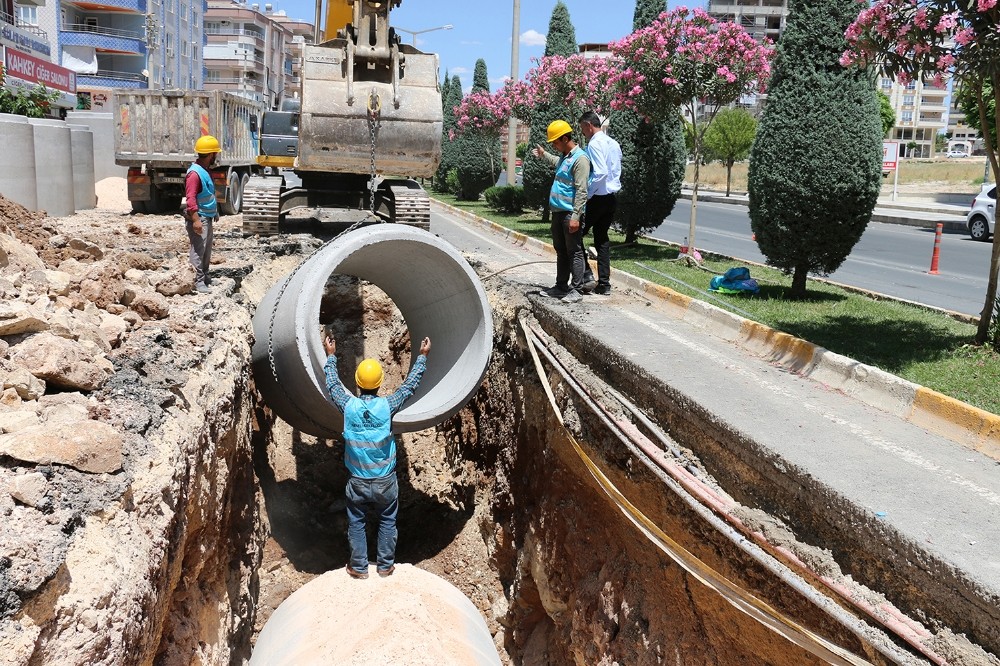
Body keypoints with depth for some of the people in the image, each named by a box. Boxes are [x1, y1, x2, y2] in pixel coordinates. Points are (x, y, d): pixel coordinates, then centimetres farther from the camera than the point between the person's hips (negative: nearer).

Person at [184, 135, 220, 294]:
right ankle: (199, 281, -4)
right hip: (199, 217, -10)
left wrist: (215, 212, 29)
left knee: (207, 249, 17)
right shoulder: (194, 173, -20)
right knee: (198, 249, -6)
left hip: (207, 217, 10)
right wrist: (196, 220, -29)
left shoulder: (205, 170, 12)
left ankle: (205, 276, 28)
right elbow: (191, 199, -25)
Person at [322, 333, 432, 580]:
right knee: (387, 522, 19)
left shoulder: (349, 406, -15)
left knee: (356, 523, 18)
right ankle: (385, 565, 28)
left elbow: (333, 385, 5)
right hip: (385, 481, 0)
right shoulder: (387, 406, -18)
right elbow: (410, 385, -3)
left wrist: (331, 355, 18)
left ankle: (359, 567, 27)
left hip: (357, 482, 0)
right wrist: (422, 356, 9)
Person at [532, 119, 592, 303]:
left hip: (570, 213, -10)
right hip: (558, 212, 10)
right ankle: (561, 287, 25)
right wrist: (544, 154, 52)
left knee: (574, 252, -3)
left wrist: (575, 216, -24)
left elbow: (581, 191, -20)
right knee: (561, 250, 15)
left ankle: (576, 290, 1)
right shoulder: (564, 157, 14)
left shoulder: (580, 159, -15)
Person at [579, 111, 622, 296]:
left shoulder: (594, 144, -14)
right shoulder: (613, 143, 13)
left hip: (598, 197, -8)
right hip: (613, 197, 8)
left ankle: (586, 274, 1)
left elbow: (600, 173, -25)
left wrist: (588, 195, -16)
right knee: (602, 239, 13)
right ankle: (604, 283, 13)